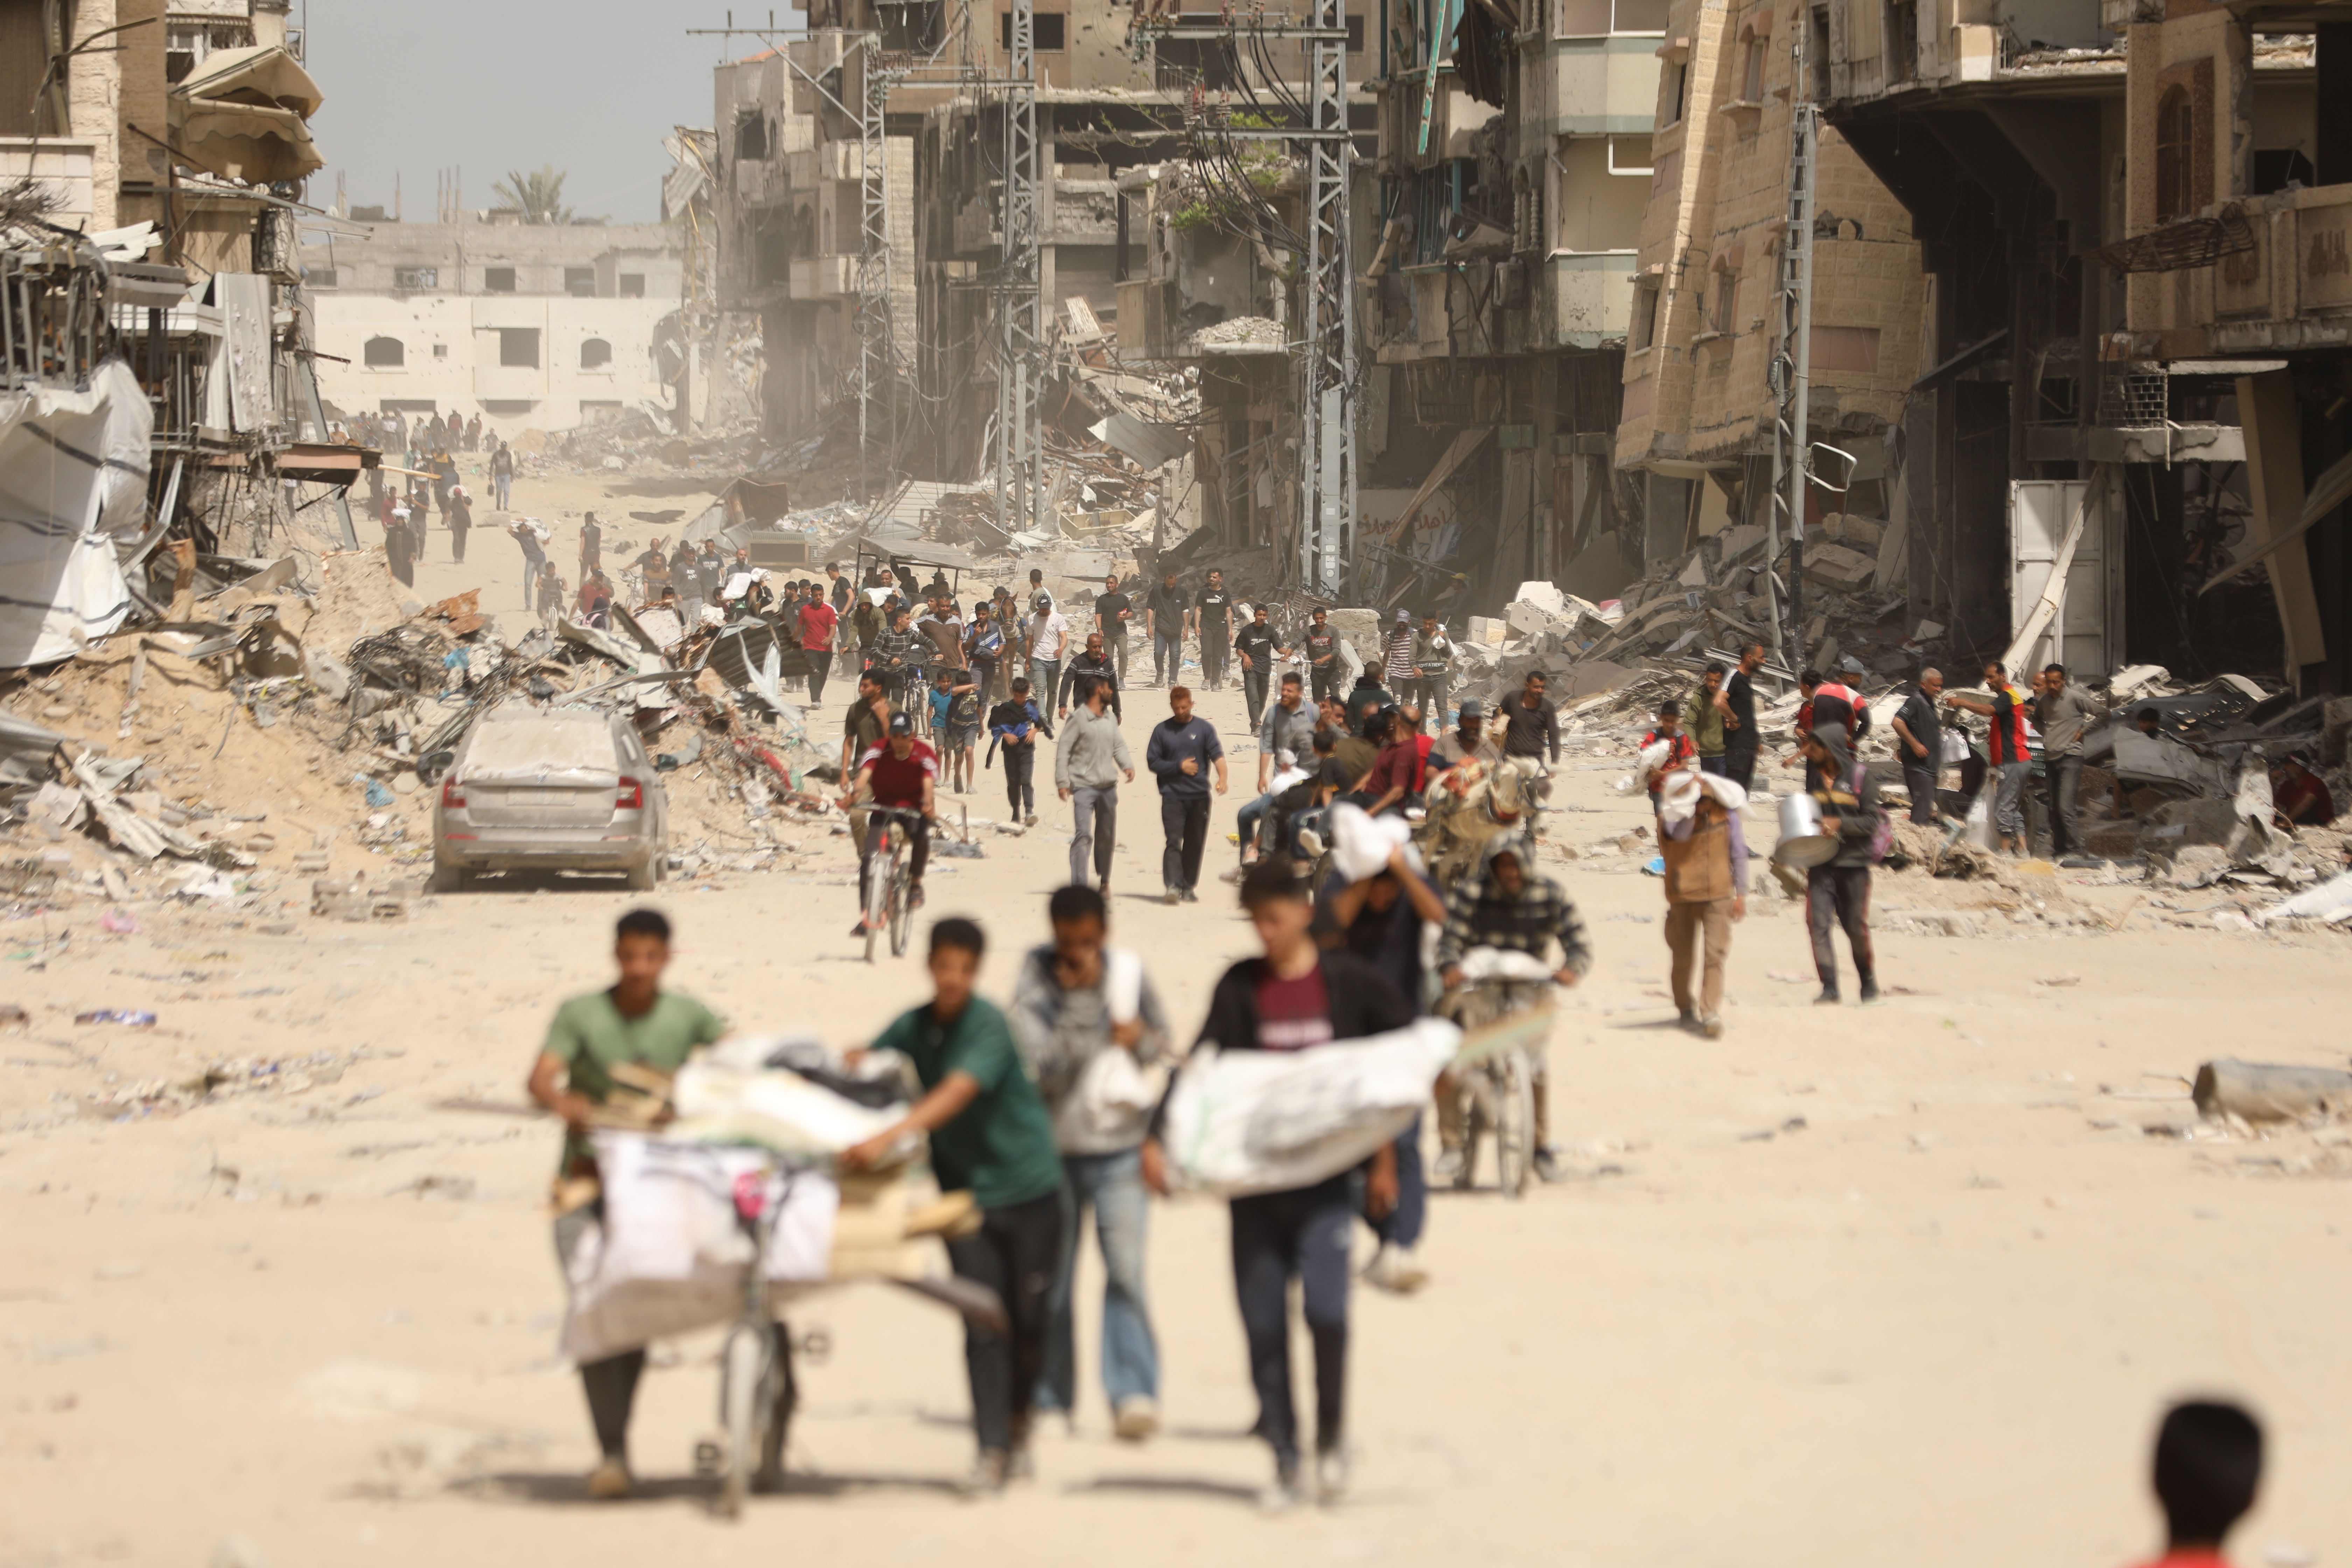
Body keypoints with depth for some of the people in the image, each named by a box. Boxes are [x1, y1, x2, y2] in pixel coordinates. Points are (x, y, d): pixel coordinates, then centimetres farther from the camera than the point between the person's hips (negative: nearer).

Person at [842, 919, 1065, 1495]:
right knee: (983, 1325, -5)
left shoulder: (988, 1027, -20)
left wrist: (888, 1138, -46)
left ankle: (1018, 1426, 27)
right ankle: (991, 1451, -4)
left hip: (1028, 1186, -3)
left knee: (1028, 1318, 5)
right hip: (964, 1189, 3)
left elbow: (955, 1095, -34)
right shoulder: (914, 1026, -1)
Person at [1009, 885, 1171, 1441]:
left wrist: (1136, 1040, -7)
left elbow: (1159, 1035, 16)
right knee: (1049, 1279, 7)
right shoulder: (1036, 982, -9)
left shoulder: (1128, 969, 1)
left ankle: (1134, 1395, -14)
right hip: (1053, 1148, -1)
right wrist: (1083, 997, -23)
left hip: (1120, 1148, 1)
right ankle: (1048, 1399, 20)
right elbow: (1047, 1066, -20)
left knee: (1125, 1267, -13)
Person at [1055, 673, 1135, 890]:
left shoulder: (1110, 720, 12)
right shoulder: (1078, 719, -8)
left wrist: (1127, 766, -7)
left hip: (1109, 786, 7)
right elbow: (1063, 750, -8)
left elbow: (1119, 745, 14)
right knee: (1083, 835, -16)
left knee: (1107, 837, 15)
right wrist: (1062, 782, -13)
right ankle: (1078, 884, -19)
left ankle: (1104, 880, 31)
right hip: (1084, 786, -7)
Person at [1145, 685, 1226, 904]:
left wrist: (1222, 777, -24)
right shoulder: (1162, 730, 6)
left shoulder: (1203, 728, 6)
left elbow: (1217, 754, -6)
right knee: (1174, 841, -13)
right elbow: (1152, 762, 6)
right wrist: (1179, 767, -7)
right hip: (1172, 796, -1)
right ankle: (1172, 886, -19)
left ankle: (1189, 888, 15)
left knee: (1195, 844, 6)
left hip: (1200, 797, 1)